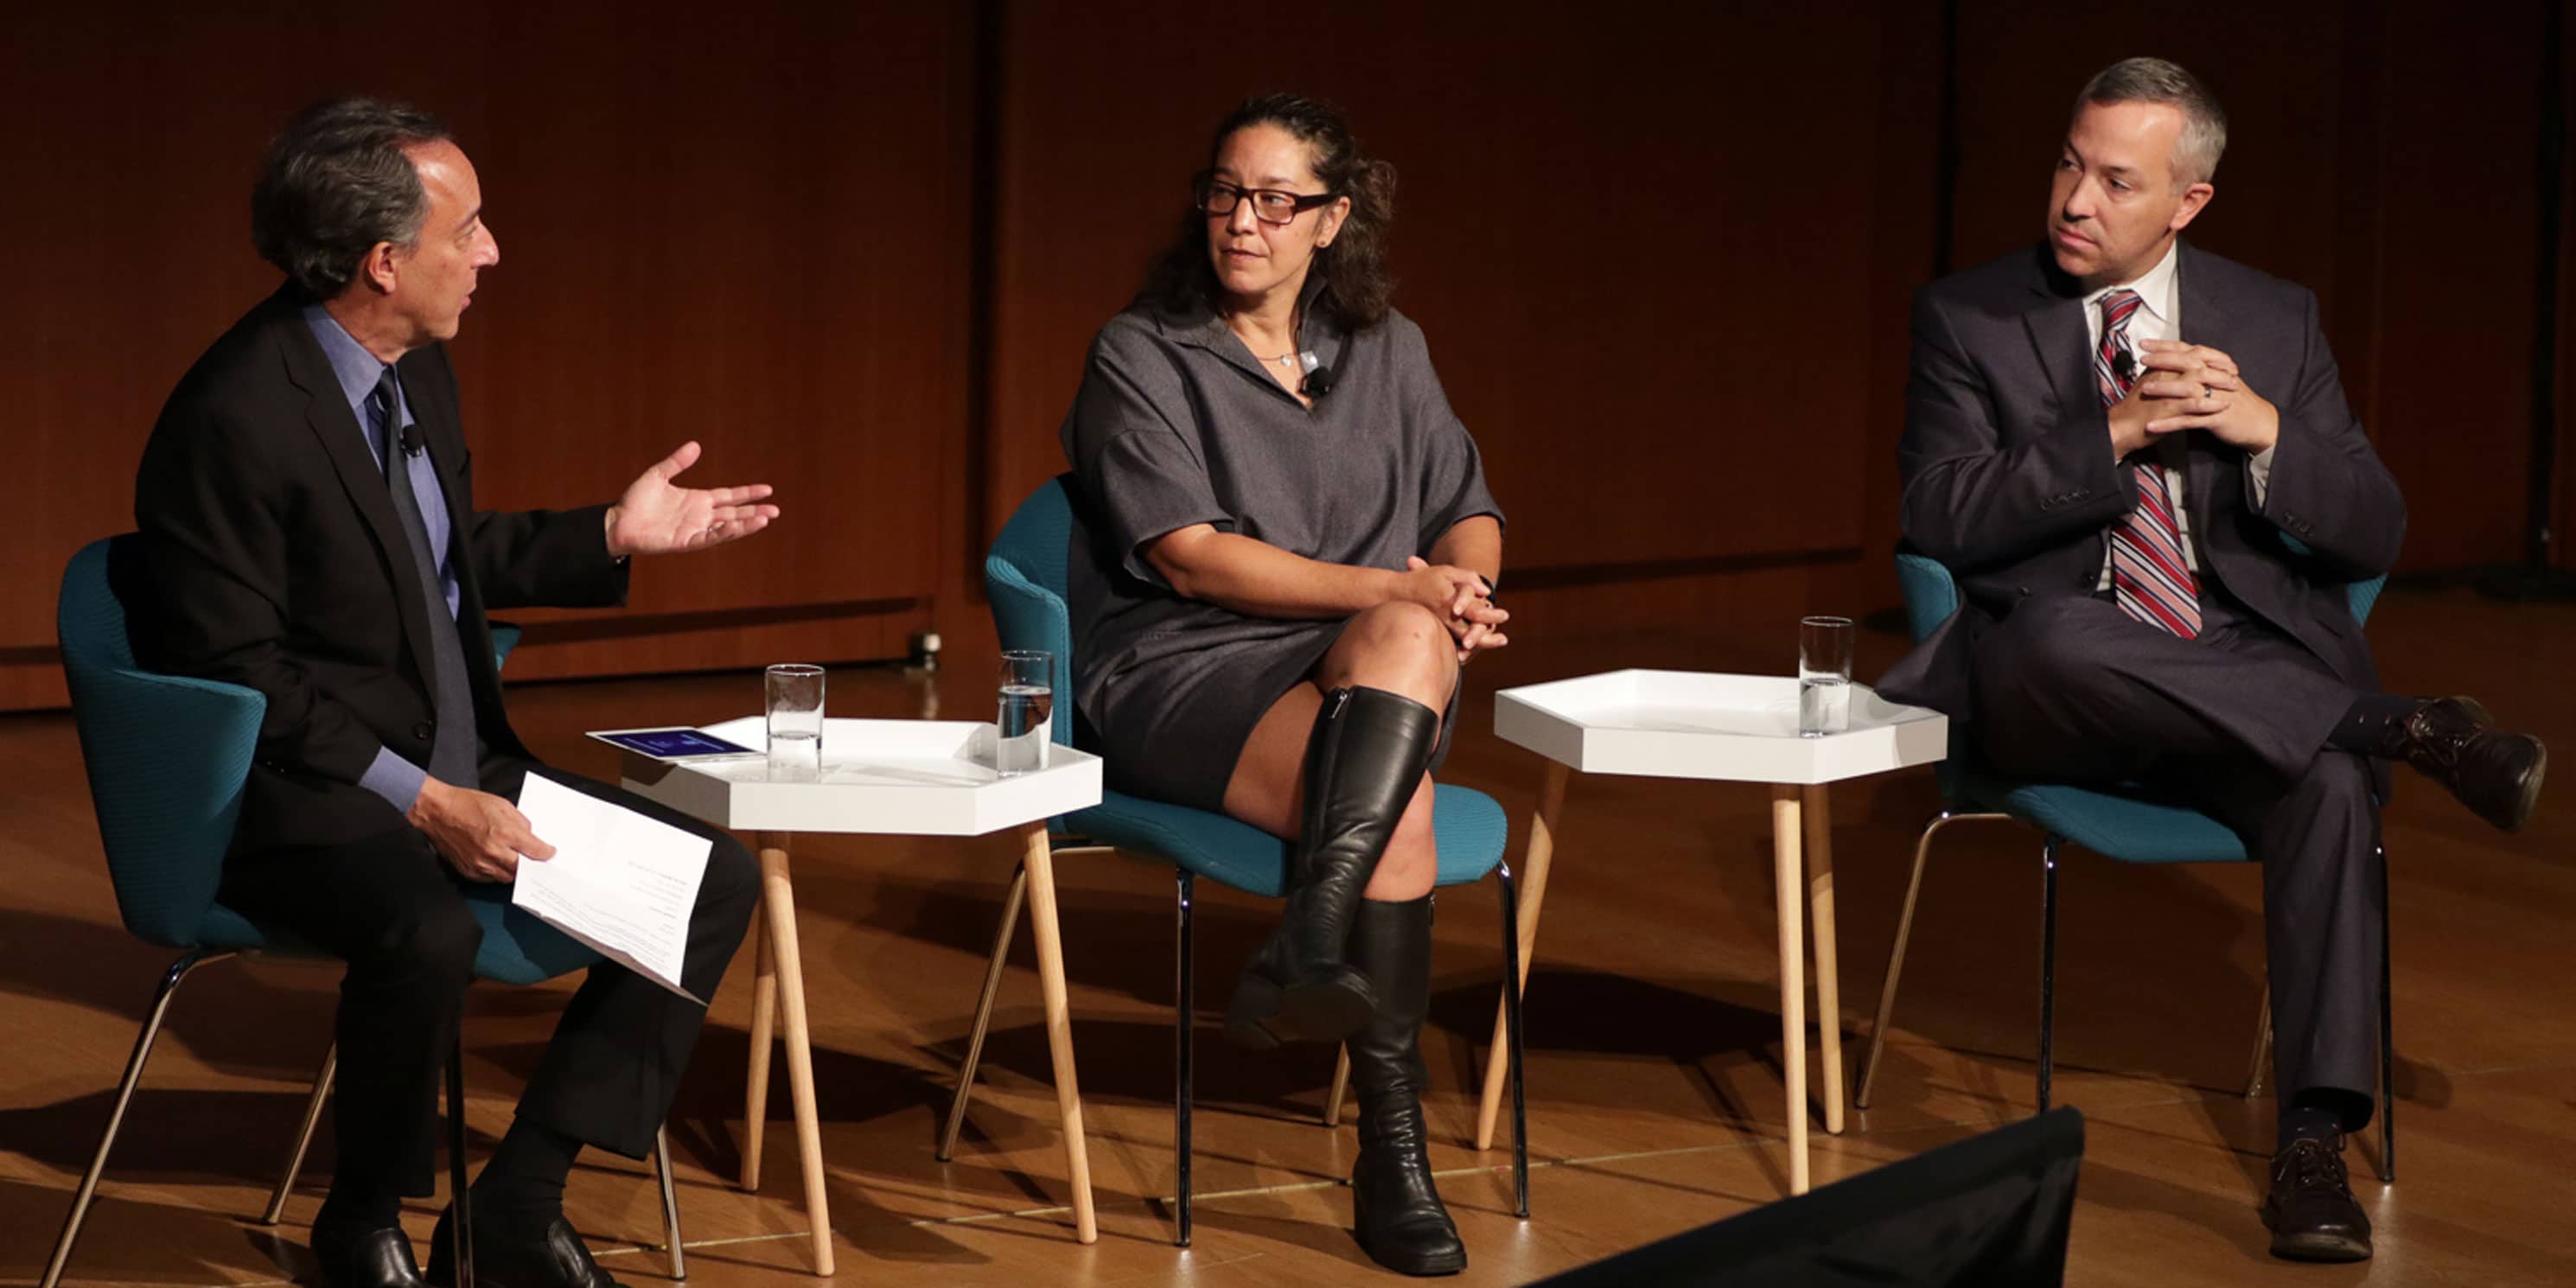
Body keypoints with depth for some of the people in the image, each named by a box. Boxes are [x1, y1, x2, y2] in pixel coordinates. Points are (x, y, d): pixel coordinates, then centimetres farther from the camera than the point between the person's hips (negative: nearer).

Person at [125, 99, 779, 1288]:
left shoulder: (417, 369, 7)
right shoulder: (234, 417, -20)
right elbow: (237, 671, -20)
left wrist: (613, 536, 10)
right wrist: (418, 799, -26)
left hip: (455, 765, 9)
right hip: (298, 793, -9)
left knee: (716, 876, -3)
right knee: (428, 934, -38)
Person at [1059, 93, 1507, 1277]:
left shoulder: (1385, 353, 15)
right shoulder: (1143, 355, 0)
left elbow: (1470, 517, 17)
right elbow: (1191, 559, -10)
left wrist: (1457, 585, -10)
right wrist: (1398, 586, -18)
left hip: (1376, 673, 4)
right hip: (1179, 678, -4)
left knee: (1405, 646, -34)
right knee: (1399, 803, -32)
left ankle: (1309, 949, -43)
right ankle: (1393, 1151, -34)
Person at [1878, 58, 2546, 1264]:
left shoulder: (2275, 322, 11)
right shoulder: (1967, 317, 5)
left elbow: (2374, 533, 7)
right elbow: (1945, 518, -7)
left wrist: (2264, 429, -12)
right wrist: (2116, 432, -16)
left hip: (2246, 681, 1)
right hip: (2057, 690, -1)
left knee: (2333, 781, -33)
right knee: (2056, 634, -39)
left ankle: (2316, 1141, -31)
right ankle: (2403, 725, -28)